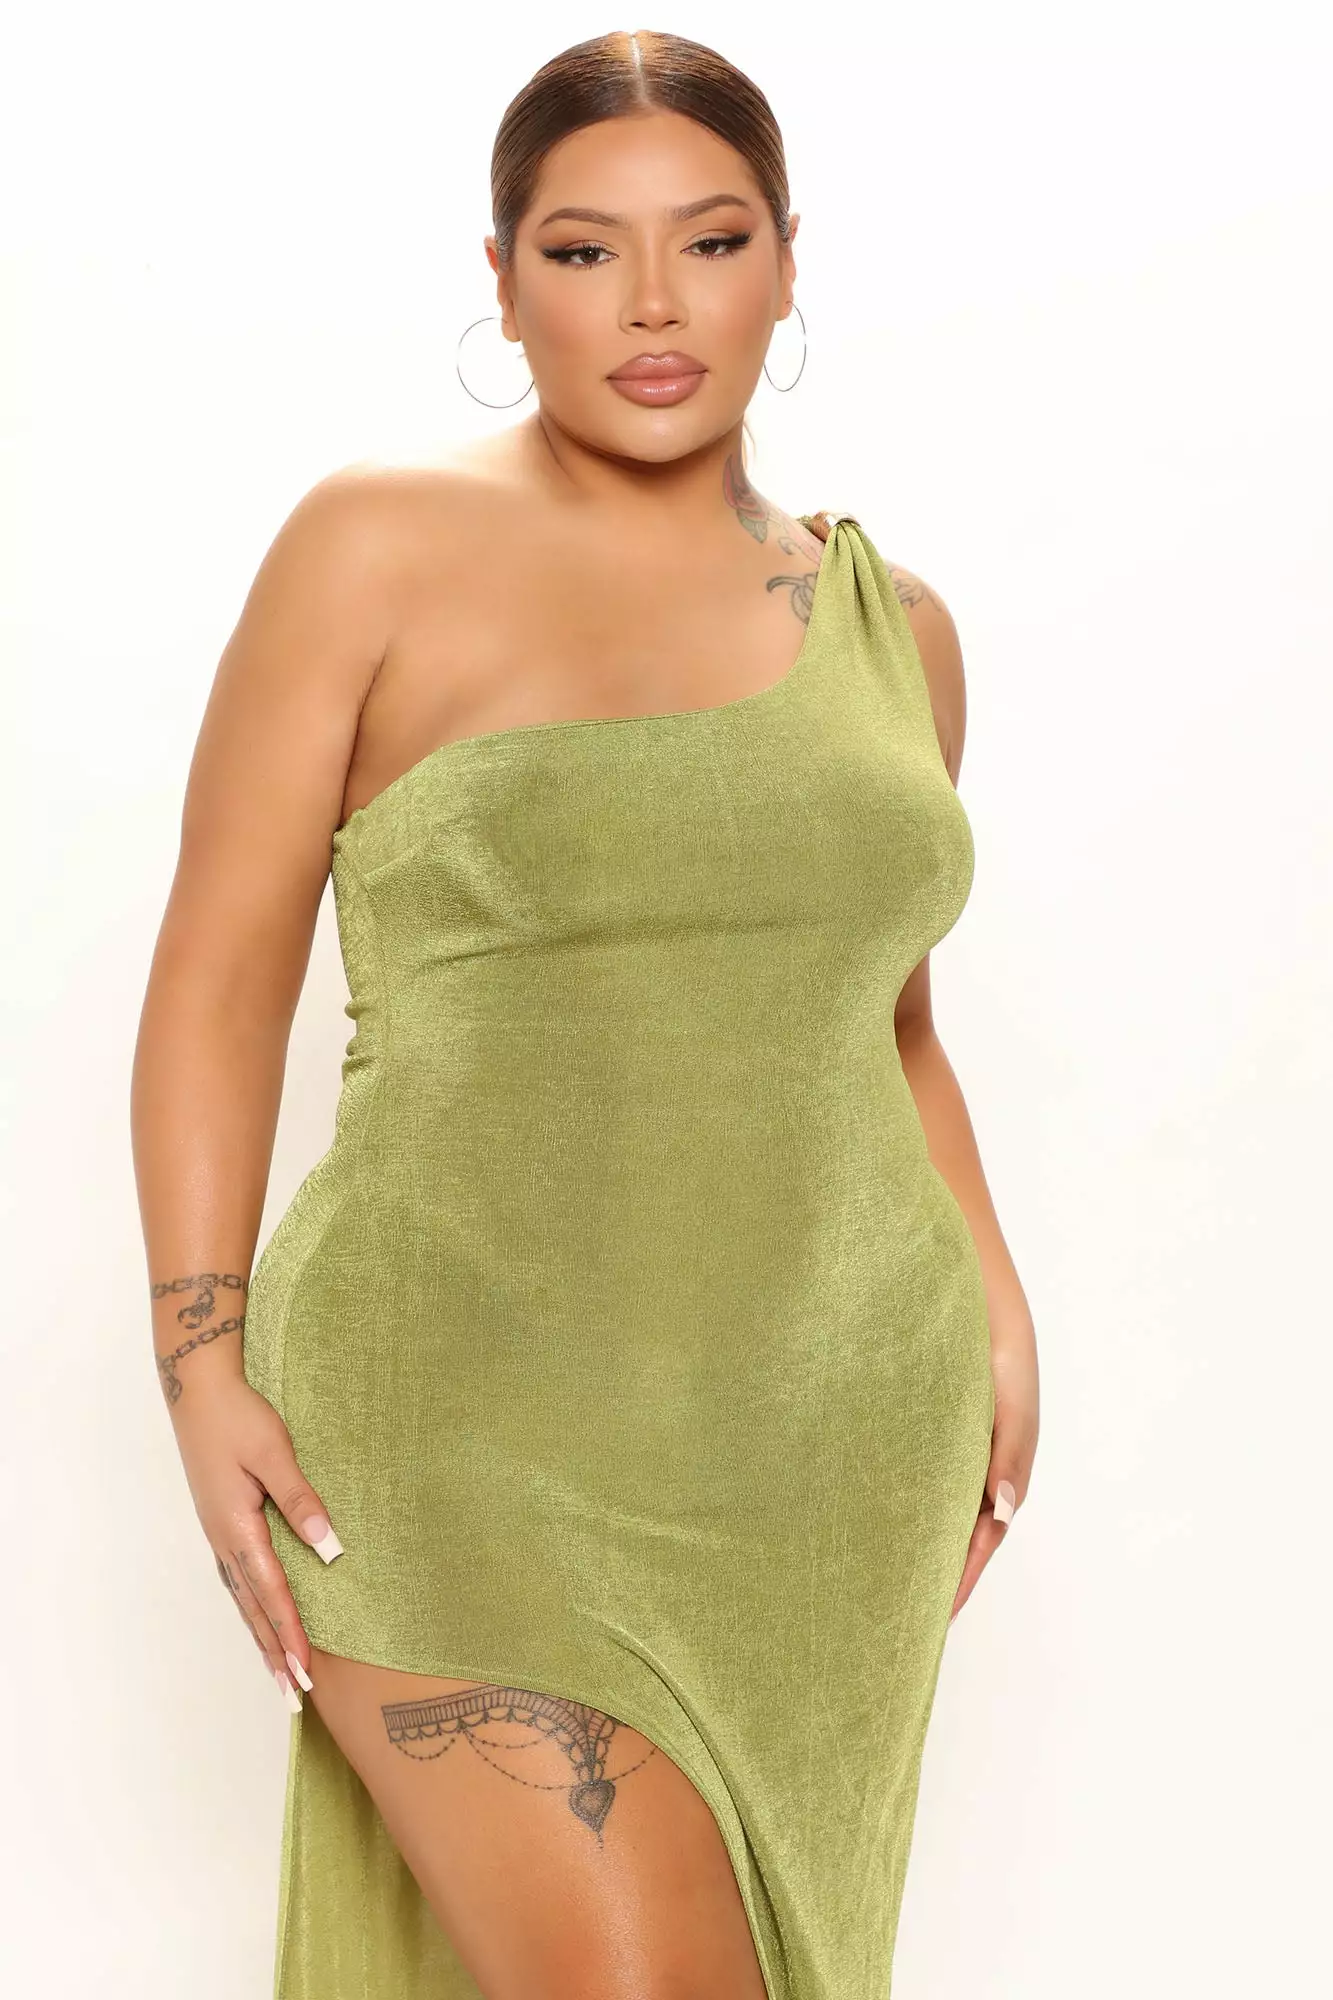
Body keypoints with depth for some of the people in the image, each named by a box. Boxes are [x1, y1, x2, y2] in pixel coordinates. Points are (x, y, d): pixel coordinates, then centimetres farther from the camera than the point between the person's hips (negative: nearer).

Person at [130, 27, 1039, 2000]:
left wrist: (992, 1303, 6)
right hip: (474, 1443, -4)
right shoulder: (384, 547, -2)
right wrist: (203, 1356, -11)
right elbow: (222, 967, -3)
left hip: (834, 1458, 5)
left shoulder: (893, 624, 11)